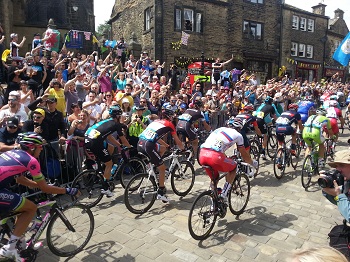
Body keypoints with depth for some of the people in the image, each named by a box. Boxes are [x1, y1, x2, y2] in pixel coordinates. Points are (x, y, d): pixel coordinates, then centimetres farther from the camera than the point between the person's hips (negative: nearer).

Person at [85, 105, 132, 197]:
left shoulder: (106, 121, 27)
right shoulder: (116, 124, 5)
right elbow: (123, 139, 14)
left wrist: (120, 145, 42)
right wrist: (130, 147, 31)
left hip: (87, 139, 8)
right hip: (94, 142, -8)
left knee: (111, 148, 26)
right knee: (109, 164, 7)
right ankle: (105, 188, 10)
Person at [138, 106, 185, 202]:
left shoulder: (156, 121, 27)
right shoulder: (169, 124, 10)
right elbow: (177, 142, 15)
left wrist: (167, 145, 44)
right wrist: (183, 149, 32)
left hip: (140, 143, 7)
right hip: (148, 146, -7)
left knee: (162, 148, 28)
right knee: (162, 168, 8)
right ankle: (161, 193, 11)